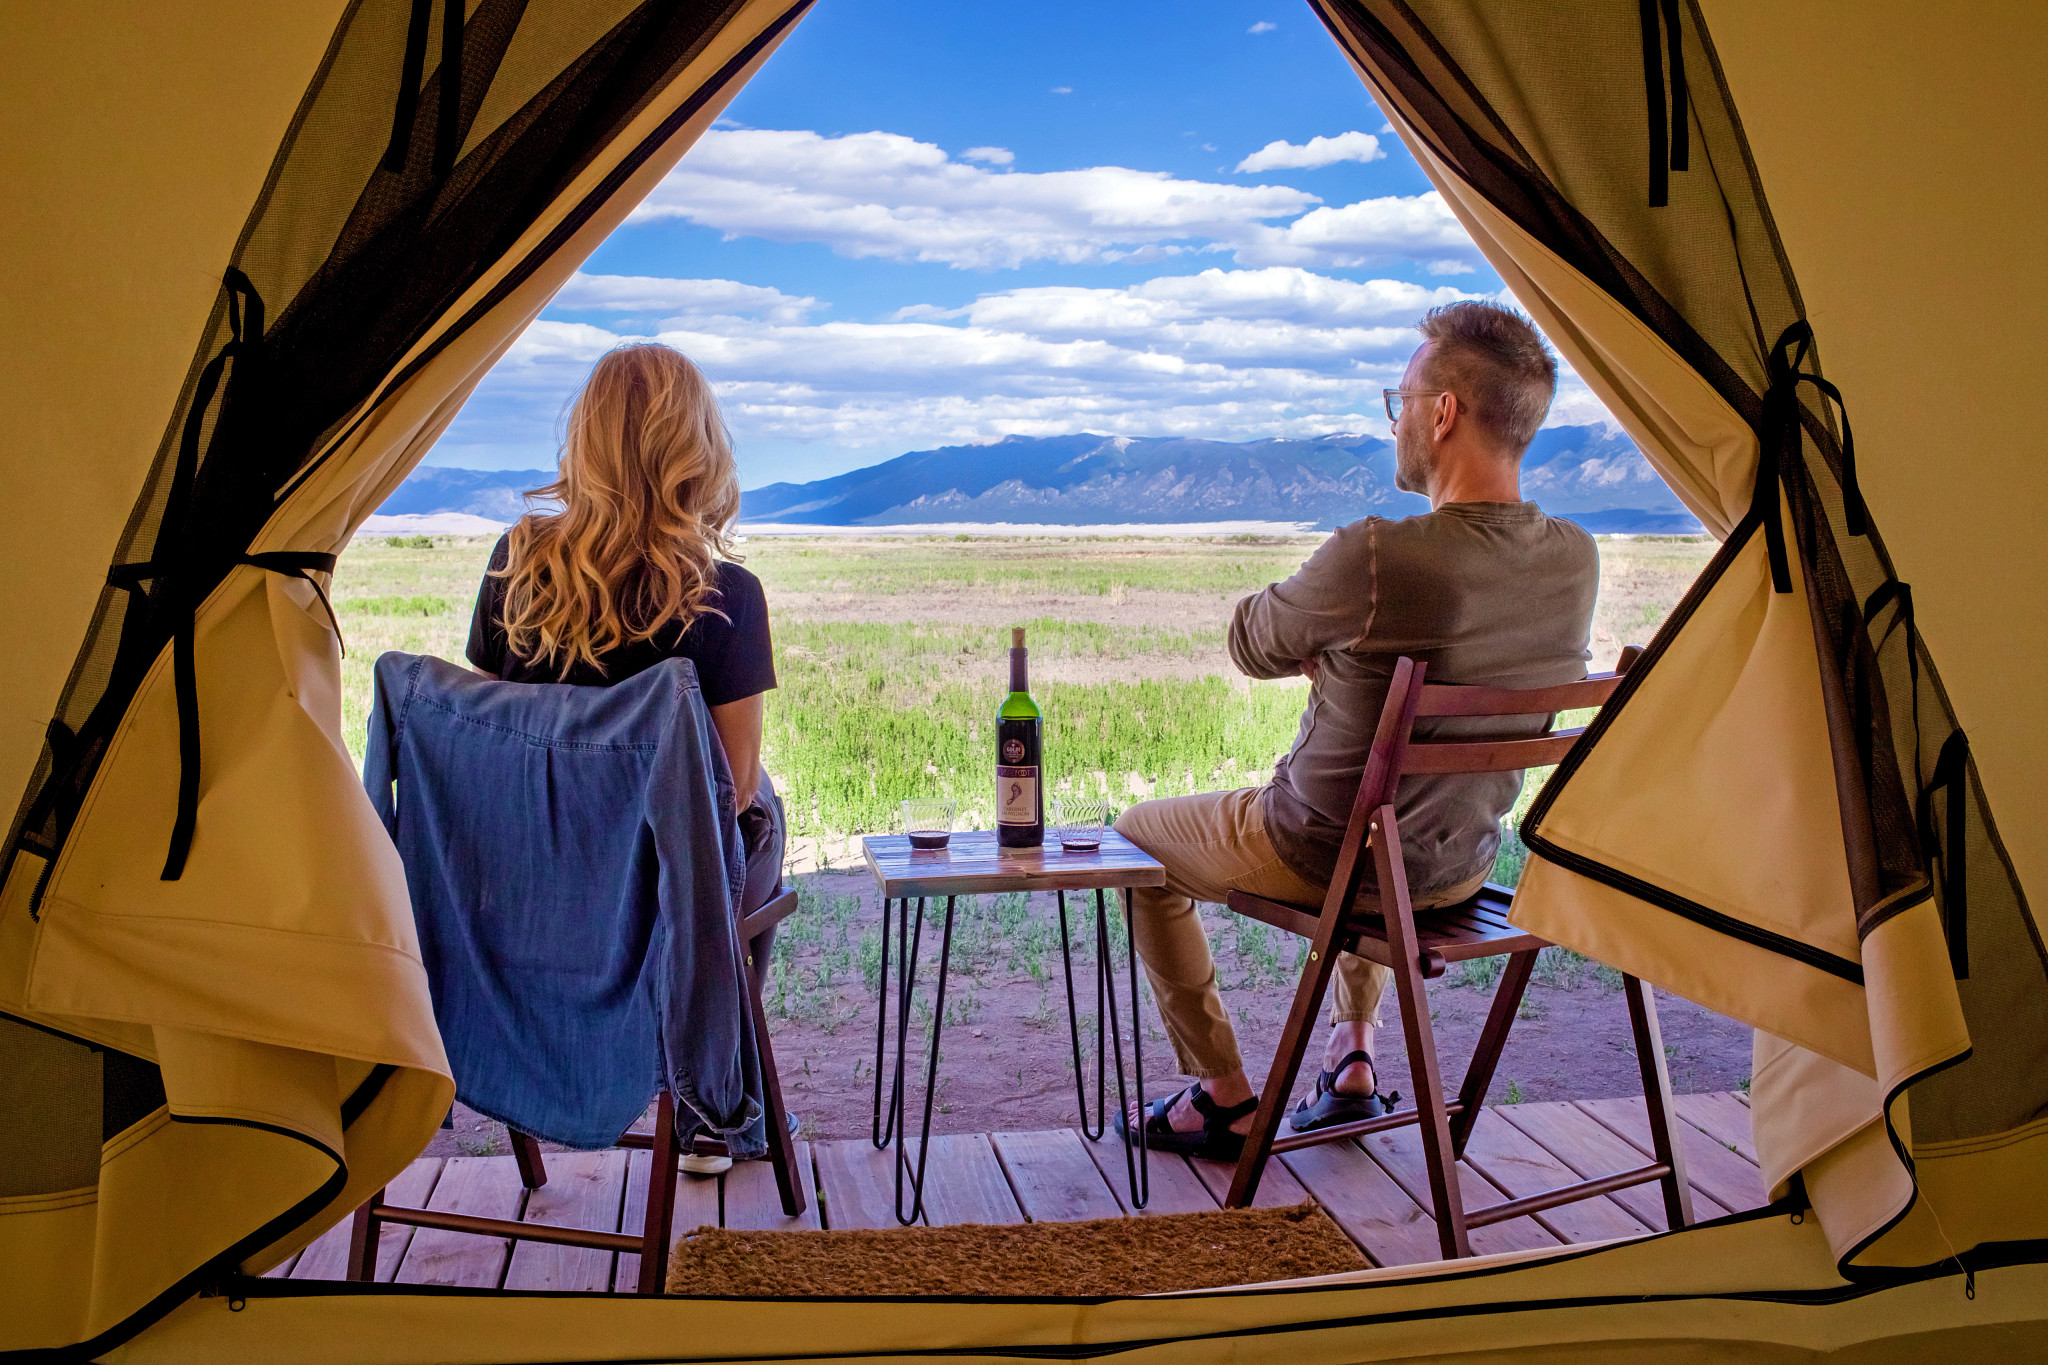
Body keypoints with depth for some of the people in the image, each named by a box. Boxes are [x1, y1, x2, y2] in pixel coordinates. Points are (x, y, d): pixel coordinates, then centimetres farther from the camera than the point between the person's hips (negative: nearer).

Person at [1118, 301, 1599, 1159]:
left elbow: (1252, 646, -12)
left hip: (1328, 860, -6)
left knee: (1140, 838, 20)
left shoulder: (1374, 560, -30)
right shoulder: (1575, 561, -8)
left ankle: (1224, 1096, 24)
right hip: (1463, 863, 7)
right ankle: (1355, 1066, 36)